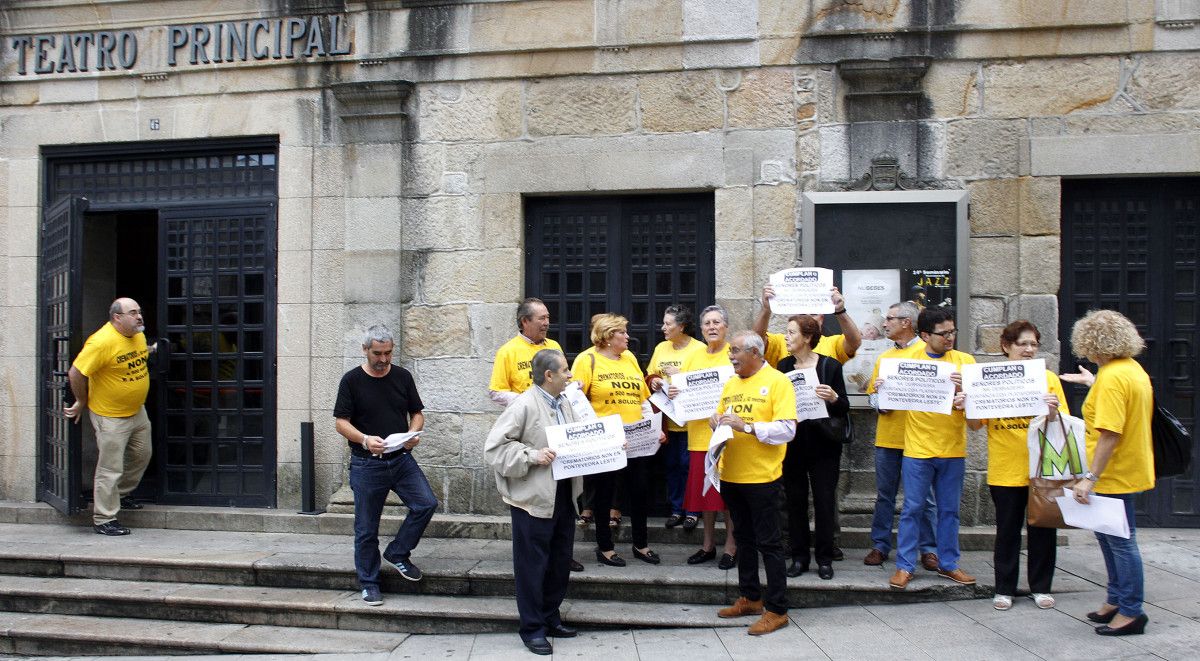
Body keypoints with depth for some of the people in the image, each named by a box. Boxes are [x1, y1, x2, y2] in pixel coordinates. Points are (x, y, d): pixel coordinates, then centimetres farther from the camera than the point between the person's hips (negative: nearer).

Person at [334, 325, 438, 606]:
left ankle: (398, 553, 10)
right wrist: (365, 440, -24)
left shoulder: (402, 377, 5)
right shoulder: (352, 380, -3)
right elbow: (341, 422, -6)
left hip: (401, 458, 3)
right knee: (366, 528, 4)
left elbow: (417, 413, 10)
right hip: (367, 464, -2)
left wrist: (413, 432, -12)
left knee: (426, 503, -12)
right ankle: (369, 583, 21)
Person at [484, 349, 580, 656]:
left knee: (560, 562, 17)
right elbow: (494, 447, -15)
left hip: (564, 495, 8)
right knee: (533, 565, 3)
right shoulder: (524, 405, -14)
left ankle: (551, 618, 33)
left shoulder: (565, 403, 10)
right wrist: (531, 456, -22)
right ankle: (532, 629, 16)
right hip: (534, 498, -8)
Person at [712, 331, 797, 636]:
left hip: (762, 476, -7)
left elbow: (787, 429, -17)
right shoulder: (730, 384, 11)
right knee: (744, 538, 17)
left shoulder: (777, 382, -9)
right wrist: (717, 422, -5)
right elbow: (720, 417, 18)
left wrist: (747, 426, -25)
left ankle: (777, 610, 8)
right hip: (731, 474, 7)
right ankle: (750, 598, 30)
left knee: (768, 542, 0)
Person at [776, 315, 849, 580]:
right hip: (792, 443, 3)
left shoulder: (830, 366, -5)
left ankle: (824, 558, 16)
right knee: (795, 500, 7)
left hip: (823, 444, -2)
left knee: (824, 501, 4)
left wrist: (834, 398, -22)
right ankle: (799, 556, 19)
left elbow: (844, 409, -2)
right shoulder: (783, 365, 3)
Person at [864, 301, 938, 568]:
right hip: (886, 435, 5)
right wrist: (879, 402, -6)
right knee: (884, 495, 11)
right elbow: (872, 393, 15)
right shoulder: (884, 356, 15)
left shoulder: (926, 352, -3)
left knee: (923, 497, 4)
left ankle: (928, 548, 15)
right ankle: (880, 545, 20)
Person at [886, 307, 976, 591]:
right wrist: (881, 390, -17)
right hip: (918, 449, -2)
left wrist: (963, 390, -25)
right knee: (912, 508, 2)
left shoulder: (964, 360, 3)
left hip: (953, 450, 2)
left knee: (949, 509, 12)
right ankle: (905, 566, 10)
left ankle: (948, 564, 24)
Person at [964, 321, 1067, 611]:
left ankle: (1040, 587, 25)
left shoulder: (1049, 378, 2)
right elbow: (976, 424, 0)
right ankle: (1004, 589, 19)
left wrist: (1052, 413, -22)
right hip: (1005, 470, -1)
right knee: (1007, 530, 8)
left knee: (1043, 529, 9)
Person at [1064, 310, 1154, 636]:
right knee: (1108, 536, 21)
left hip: (1115, 474, -11)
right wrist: (1092, 383, 31)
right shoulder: (1134, 369, 8)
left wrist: (1090, 478, -26)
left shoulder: (1112, 378, -23)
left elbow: (1110, 434, -28)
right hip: (1128, 470, 11)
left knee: (1121, 541, 1)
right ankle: (1117, 600, 32)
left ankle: (1131, 612, 12)